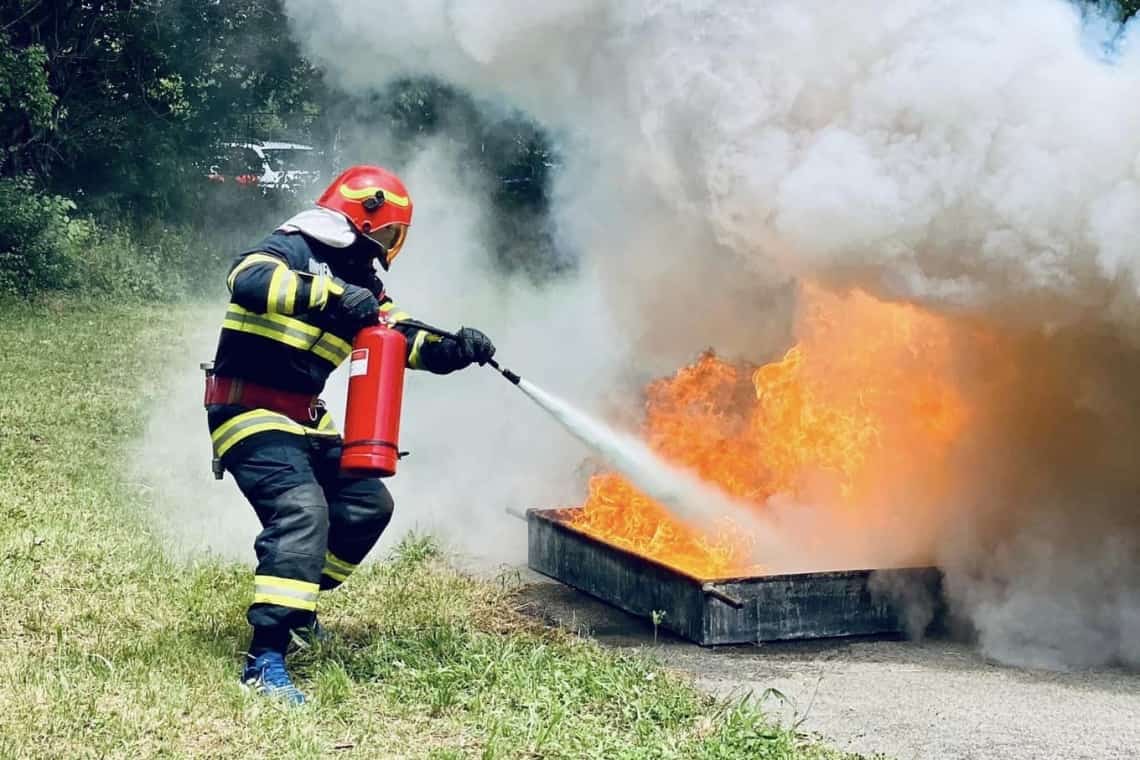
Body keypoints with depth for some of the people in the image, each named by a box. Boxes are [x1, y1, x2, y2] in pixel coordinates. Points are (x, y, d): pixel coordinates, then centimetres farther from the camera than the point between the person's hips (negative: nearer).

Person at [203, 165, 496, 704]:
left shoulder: (359, 280, 12)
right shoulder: (293, 250, -13)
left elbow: (409, 341, 11)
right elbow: (248, 279, -35)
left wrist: (456, 348, -8)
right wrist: (331, 295, -38)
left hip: (304, 421, 10)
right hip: (249, 414, -10)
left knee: (367, 503, 13)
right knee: (301, 511, -26)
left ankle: (294, 603, 28)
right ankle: (265, 660, -29)